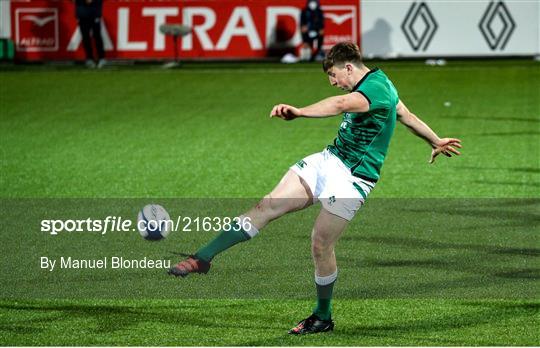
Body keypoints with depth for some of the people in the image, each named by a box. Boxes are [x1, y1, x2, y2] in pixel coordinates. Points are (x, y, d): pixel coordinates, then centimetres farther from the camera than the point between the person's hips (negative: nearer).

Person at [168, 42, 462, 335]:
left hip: (352, 178, -10)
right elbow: (406, 115, 27)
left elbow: (342, 104, -41)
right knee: (268, 206, -4)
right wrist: (436, 142, 41)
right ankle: (203, 258, -10)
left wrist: (300, 112, -55)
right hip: (328, 160, 10)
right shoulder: (379, 82, 13)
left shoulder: (376, 88, -20)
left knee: (321, 244, -9)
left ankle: (323, 318, 12)